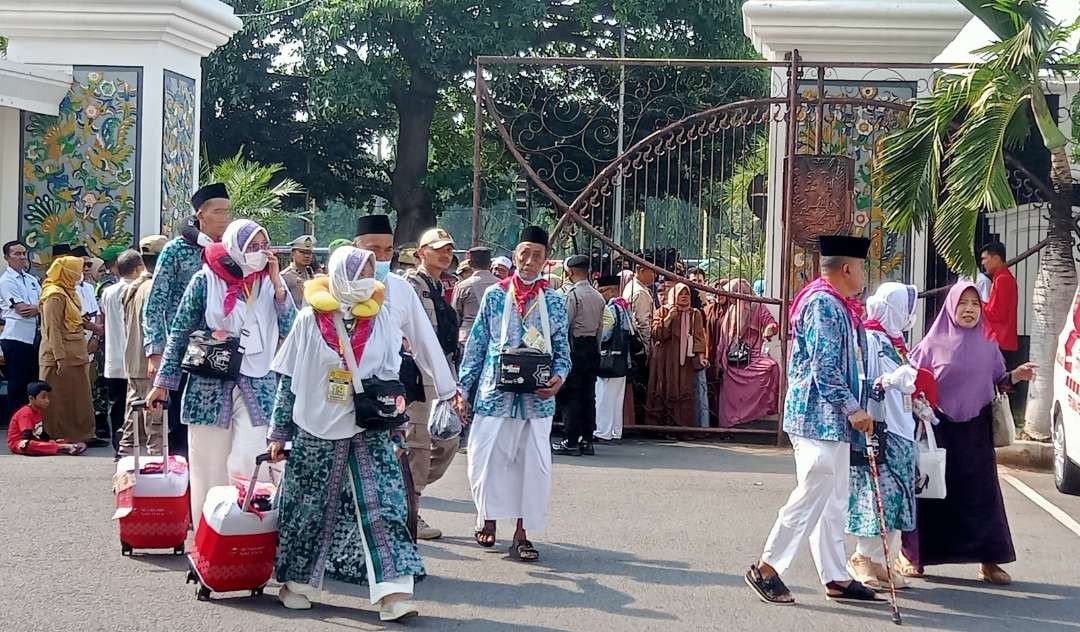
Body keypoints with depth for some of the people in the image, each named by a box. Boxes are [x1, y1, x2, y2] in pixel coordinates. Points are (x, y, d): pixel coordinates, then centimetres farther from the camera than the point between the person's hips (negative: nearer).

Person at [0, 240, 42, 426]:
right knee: (17, 384, -3)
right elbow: (22, 309, -14)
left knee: (33, 381, 10)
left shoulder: (31, 279, 16)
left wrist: (35, 309, -12)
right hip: (16, 337, -7)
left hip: (33, 337, 7)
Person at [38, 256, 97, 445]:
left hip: (74, 356, 10)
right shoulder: (55, 296, -13)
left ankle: (83, 436, 14)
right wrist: (60, 358, -22)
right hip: (62, 358, -10)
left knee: (78, 399, 10)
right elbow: (53, 330, -18)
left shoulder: (67, 293, 16)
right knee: (62, 401, -3)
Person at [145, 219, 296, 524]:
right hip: (210, 385, -1)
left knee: (247, 467, -6)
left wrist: (277, 283, -10)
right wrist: (162, 383, 3)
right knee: (209, 469, 4)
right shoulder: (206, 281, -2)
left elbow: (290, 330, -4)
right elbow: (180, 333, 3)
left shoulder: (270, 282, 5)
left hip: (257, 386, 1)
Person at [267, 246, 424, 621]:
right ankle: (298, 582, 25)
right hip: (316, 429, -1)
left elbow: (390, 375, 12)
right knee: (310, 508, 7)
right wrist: (279, 432, 2)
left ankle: (392, 592, -11)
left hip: (368, 430, 2)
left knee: (383, 506, -9)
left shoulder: (380, 318, 3)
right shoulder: (311, 318, -3)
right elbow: (289, 378, 1)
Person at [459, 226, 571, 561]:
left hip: (536, 398, 1)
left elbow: (562, 350, 8)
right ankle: (487, 517, 28)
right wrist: (463, 387, 1)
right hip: (495, 392, -1)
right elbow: (476, 345, 6)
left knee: (533, 464, -1)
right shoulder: (495, 295, 4)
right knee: (488, 458, 3)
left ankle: (522, 534, 9)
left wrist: (558, 377, -13)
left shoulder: (554, 301, 6)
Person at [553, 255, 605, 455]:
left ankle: (571, 441, -4)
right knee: (588, 395, 9)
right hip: (592, 347, 7)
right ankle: (587, 440, 11)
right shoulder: (598, 296, 11)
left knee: (570, 395, -3)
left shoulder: (571, 294, -12)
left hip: (575, 347, -7)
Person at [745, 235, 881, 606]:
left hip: (831, 421, 11)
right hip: (820, 418, -11)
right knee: (811, 498, -8)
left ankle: (836, 578, 17)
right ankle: (766, 569, 0)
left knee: (833, 502, 12)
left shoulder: (835, 305, 17)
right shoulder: (823, 304, -15)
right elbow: (824, 366, -22)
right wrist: (853, 408, -20)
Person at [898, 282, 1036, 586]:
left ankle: (988, 561, 9)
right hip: (938, 427, -2)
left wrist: (1014, 377, -6)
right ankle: (913, 555, 16)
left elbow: (996, 384, 12)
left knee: (980, 491, 1)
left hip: (975, 430, 2)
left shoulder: (988, 345, 7)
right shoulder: (934, 343, -1)